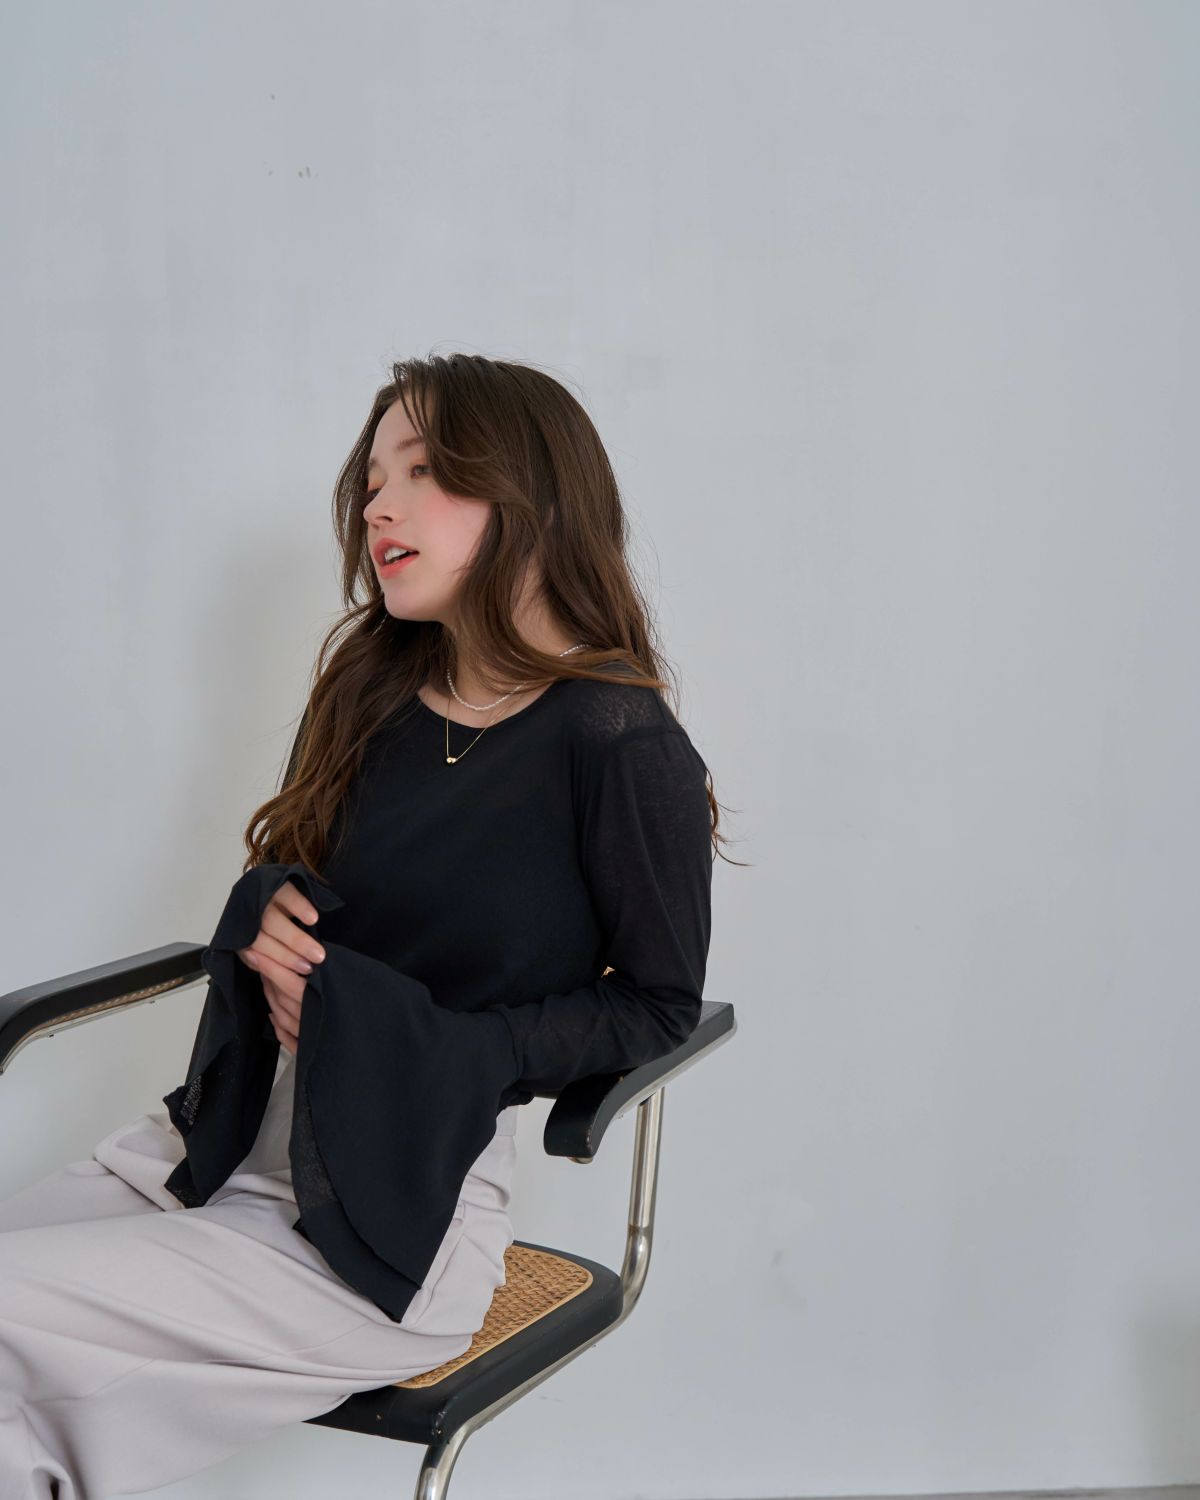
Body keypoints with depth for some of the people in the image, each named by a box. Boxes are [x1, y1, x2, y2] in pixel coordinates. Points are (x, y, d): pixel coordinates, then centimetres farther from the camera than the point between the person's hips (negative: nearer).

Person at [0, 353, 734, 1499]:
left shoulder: (622, 749, -12)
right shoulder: (371, 696, 7)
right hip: (233, 1135, 6)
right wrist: (266, 926, -5)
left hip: (404, 1202, -6)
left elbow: (658, 1003, -3)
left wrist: (433, 1056, -14)